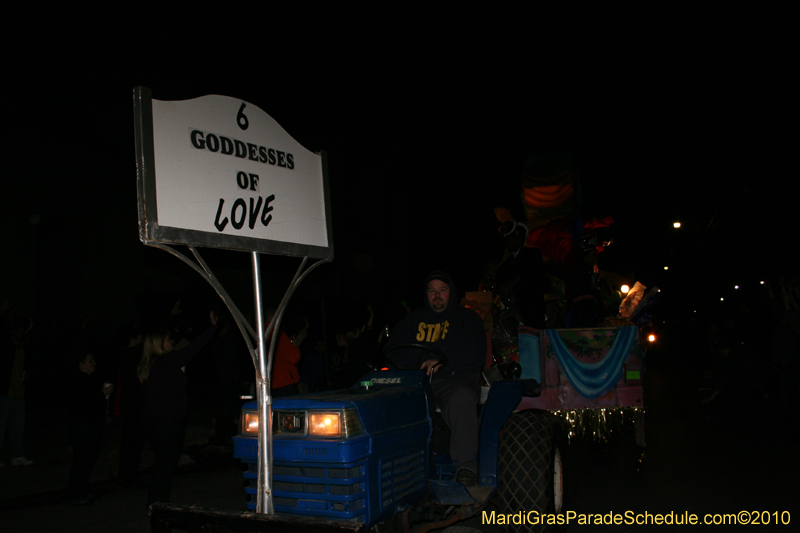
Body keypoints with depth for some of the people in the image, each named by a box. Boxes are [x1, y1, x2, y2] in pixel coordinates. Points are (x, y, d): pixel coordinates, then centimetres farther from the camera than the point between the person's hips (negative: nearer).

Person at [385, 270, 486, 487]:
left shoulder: (467, 318, 14)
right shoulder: (411, 321, 24)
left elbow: (477, 356, -1)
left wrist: (442, 361, -18)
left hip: (456, 377, -3)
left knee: (461, 397, -39)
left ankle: (466, 466, -36)